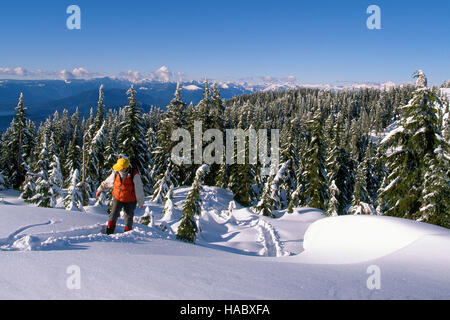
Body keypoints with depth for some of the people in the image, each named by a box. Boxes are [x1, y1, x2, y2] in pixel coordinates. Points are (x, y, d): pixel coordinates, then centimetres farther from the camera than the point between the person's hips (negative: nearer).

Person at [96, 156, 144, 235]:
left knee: (128, 218, 7)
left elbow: (139, 190, -14)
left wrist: (140, 202, -8)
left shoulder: (134, 175, -23)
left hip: (130, 201, -3)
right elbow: (107, 182, 7)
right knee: (113, 215, -2)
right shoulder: (116, 173, -12)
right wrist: (100, 189, 17)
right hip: (117, 198, 3)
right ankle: (109, 233, 11)